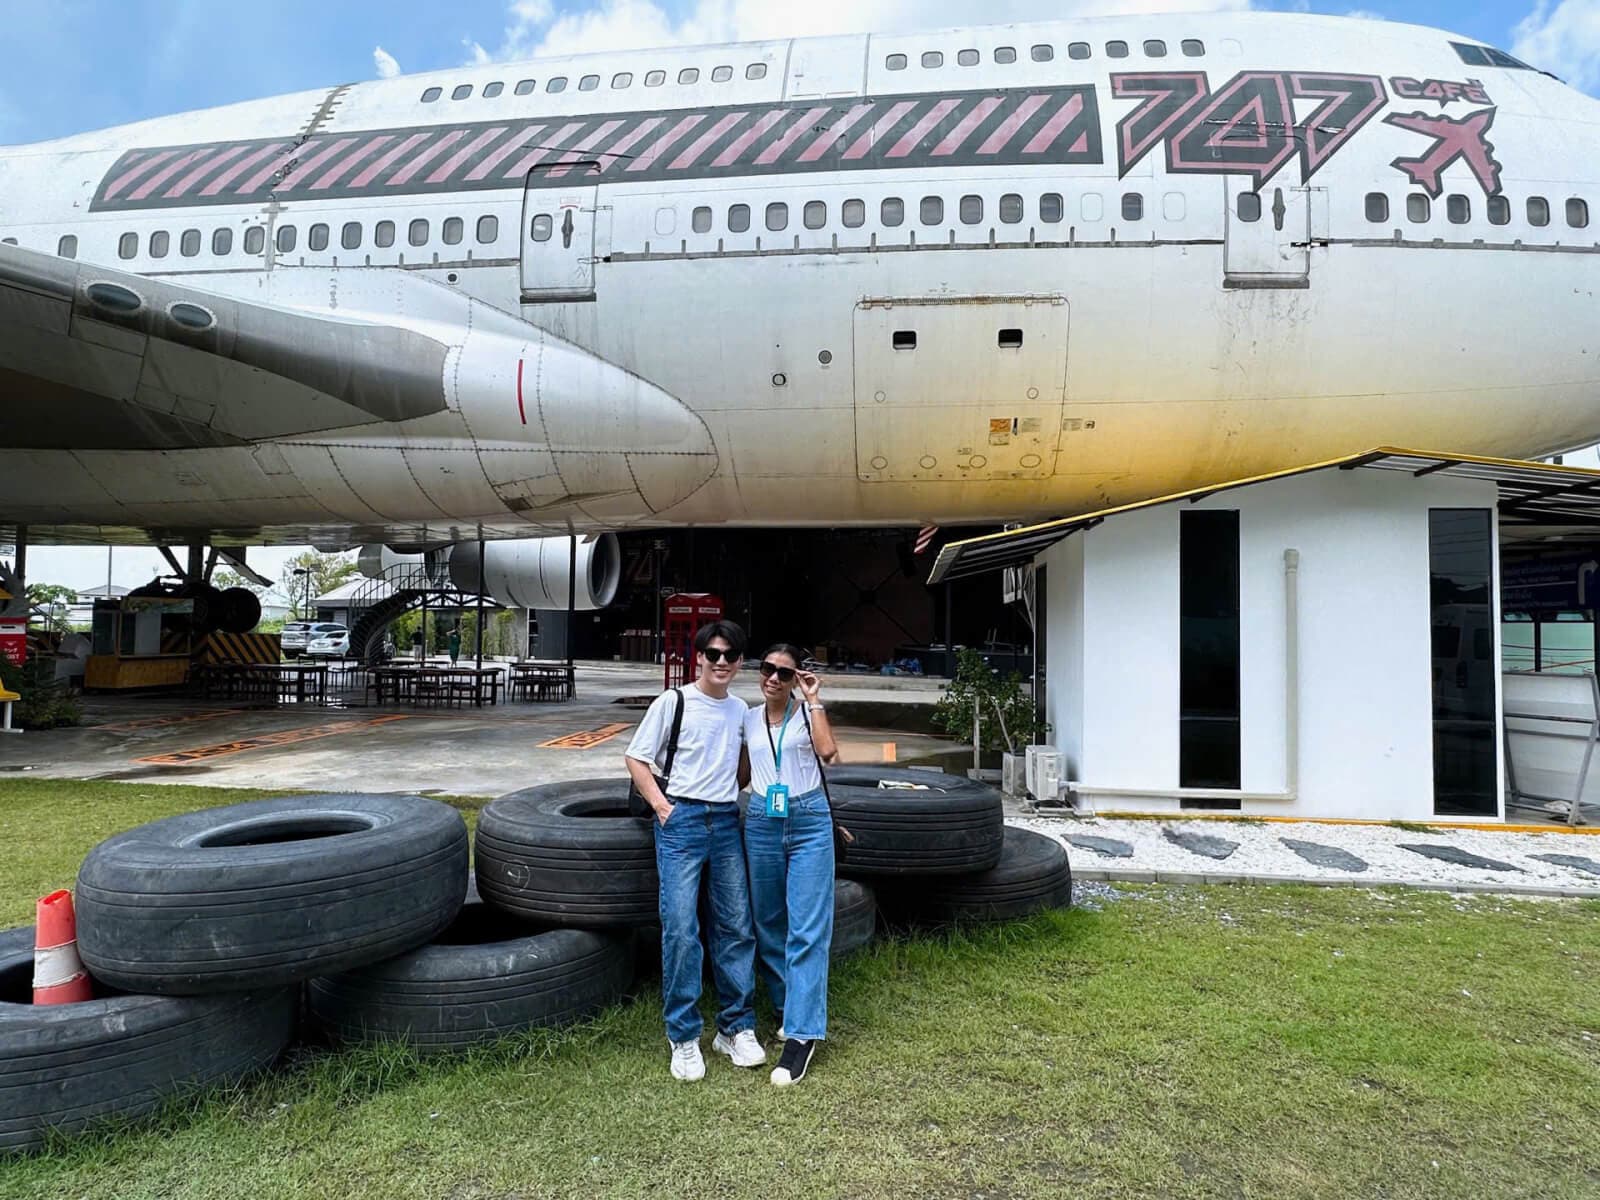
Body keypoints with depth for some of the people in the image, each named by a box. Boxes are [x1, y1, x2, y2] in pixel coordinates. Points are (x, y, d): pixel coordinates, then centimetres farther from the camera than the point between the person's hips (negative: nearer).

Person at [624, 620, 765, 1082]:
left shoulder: (739, 710, 10)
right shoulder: (672, 702, -4)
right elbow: (636, 759, -1)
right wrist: (662, 807, -7)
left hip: (727, 822, 5)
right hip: (681, 822, -4)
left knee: (737, 927, 7)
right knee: (681, 929, -6)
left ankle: (736, 1028, 21)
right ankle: (684, 1038, 8)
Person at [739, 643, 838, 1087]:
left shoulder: (808, 711, 0)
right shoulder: (749, 718, 9)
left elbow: (827, 751, -19)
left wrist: (814, 700, -14)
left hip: (809, 822, -4)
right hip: (762, 823, 4)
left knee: (807, 929, -7)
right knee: (769, 924, 11)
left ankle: (801, 1035, -4)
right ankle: (791, 1009, 29)